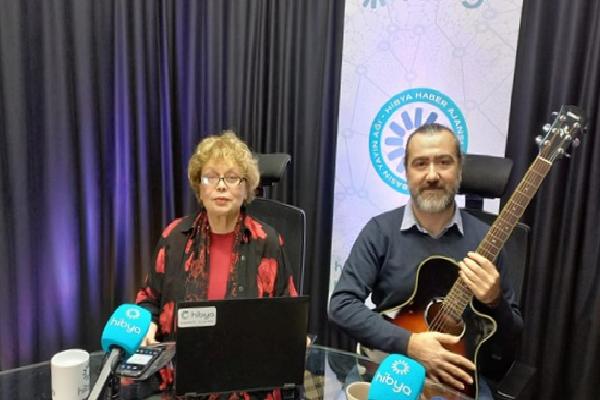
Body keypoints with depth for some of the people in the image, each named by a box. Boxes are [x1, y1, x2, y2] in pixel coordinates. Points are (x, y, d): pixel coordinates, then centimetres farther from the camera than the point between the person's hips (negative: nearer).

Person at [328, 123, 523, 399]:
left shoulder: (484, 238, -3)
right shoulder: (381, 231, -5)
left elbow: (511, 340, 2)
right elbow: (342, 304, -12)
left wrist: (493, 300, -18)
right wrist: (409, 344, -20)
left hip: (458, 375, 1)